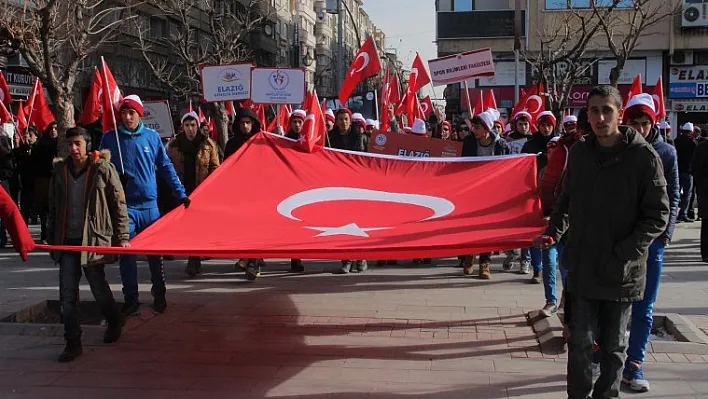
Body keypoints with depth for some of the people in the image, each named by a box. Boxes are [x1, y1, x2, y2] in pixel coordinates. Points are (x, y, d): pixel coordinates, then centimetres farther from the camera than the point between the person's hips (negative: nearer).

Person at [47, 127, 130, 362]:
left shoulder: (103, 169, -5)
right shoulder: (60, 170, 6)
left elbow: (119, 204, -3)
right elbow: (53, 207, 14)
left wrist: (122, 237, -5)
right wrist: (51, 238, 15)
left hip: (94, 238, -3)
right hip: (67, 241, 3)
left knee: (98, 286, 10)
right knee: (67, 294, 0)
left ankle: (114, 322, 38)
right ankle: (72, 343, 9)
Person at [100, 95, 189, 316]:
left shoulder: (152, 136, 3)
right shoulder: (110, 138, 2)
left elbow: (166, 167, 8)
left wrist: (180, 193, 5)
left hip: (149, 204, 1)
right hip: (124, 205, -1)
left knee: (155, 253, 9)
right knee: (127, 254, -1)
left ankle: (159, 297, 23)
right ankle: (131, 301, 8)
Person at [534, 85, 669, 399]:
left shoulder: (644, 157, -9)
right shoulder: (579, 152, 4)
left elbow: (658, 216, -9)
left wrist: (622, 252, -17)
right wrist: (554, 232, 1)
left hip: (622, 271, -2)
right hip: (582, 267, 3)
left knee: (613, 345, 12)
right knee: (580, 340, 7)